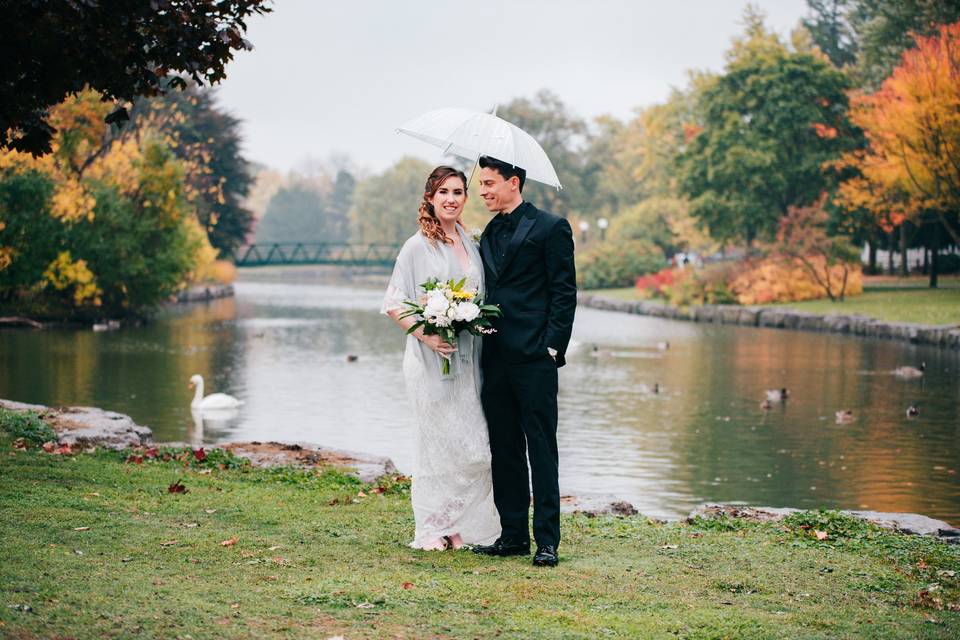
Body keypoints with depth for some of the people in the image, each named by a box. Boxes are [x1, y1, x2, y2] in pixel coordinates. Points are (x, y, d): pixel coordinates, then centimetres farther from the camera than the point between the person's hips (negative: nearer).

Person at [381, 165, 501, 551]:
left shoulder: (470, 245, 13)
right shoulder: (417, 246, -4)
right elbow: (393, 304, -6)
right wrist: (426, 334, -19)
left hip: (468, 359, 6)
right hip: (431, 360, -5)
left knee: (475, 447, 3)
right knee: (438, 443, -3)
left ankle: (461, 526, 15)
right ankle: (433, 530, 8)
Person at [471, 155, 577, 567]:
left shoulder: (550, 228, -3)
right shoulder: (488, 235, 18)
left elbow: (564, 292, -6)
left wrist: (552, 347, -13)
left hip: (534, 358, -7)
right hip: (496, 359, 7)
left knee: (541, 449, -4)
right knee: (504, 449, 10)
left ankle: (547, 540, -1)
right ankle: (513, 535, 17)